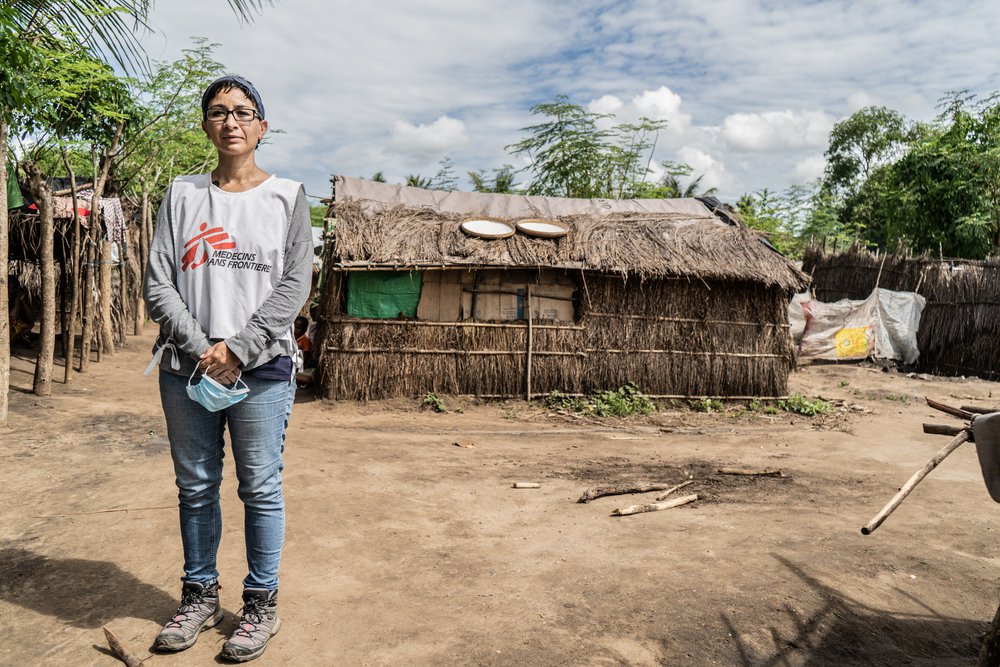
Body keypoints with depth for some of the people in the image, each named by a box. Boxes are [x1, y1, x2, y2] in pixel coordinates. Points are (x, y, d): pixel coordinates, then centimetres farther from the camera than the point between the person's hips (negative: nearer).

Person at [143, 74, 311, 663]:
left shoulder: (288, 196, 4)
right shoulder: (183, 194, 9)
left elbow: (294, 286, -4)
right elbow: (158, 285, 3)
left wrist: (237, 349, -12)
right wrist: (202, 350, -11)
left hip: (262, 370, -2)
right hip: (187, 368, 3)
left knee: (261, 489, 3)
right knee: (196, 487, 11)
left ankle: (262, 604, 18)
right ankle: (200, 595, 28)